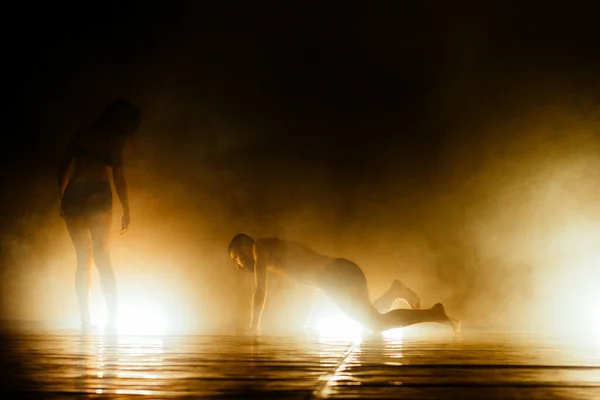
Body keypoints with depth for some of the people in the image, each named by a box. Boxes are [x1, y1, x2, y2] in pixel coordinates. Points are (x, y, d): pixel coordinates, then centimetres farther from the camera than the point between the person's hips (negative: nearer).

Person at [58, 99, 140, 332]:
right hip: (98, 194, -3)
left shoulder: (82, 136, 17)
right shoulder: (113, 140, 6)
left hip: (72, 197, 3)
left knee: (83, 259, 9)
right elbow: (118, 176, 0)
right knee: (102, 257, 3)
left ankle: (86, 319, 5)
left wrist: (62, 199, 16)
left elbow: (63, 168, 12)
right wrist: (126, 210, 2)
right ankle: (112, 316, -5)